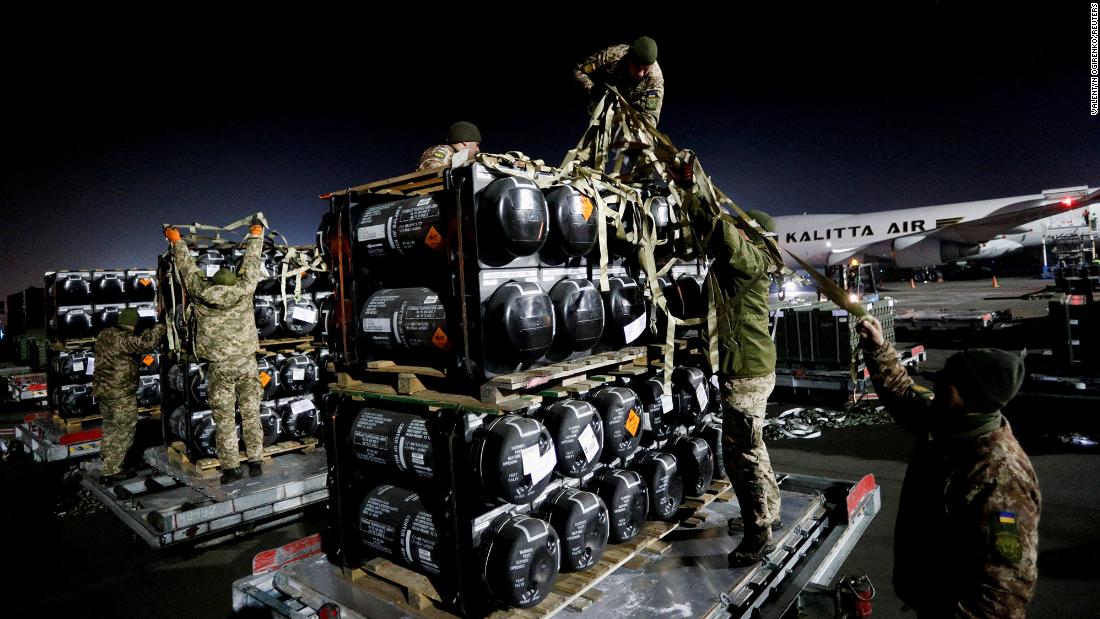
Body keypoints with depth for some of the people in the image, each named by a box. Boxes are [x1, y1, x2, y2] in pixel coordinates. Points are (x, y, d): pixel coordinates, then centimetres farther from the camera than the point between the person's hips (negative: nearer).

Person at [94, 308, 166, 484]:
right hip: (121, 394, -9)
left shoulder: (103, 334, 8)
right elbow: (146, 343, -35)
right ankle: (110, 472, 3)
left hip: (101, 389, 9)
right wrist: (160, 326, -20)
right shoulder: (123, 339, -21)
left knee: (110, 427, 23)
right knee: (123, 431, 1)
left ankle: (107, 460, 36)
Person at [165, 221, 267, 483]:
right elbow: (251, 262, 10)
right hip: (247, 363, 1)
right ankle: (256, 462, 11)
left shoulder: (199, 291, -5)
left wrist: (177, 241, 28)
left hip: (219, 367, 0)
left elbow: (187, 266, 11)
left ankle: (231, 468, 8)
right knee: (250, 414, 7)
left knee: (224, 418, 5)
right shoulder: (244, 288, -5)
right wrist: (256, 235, 26)